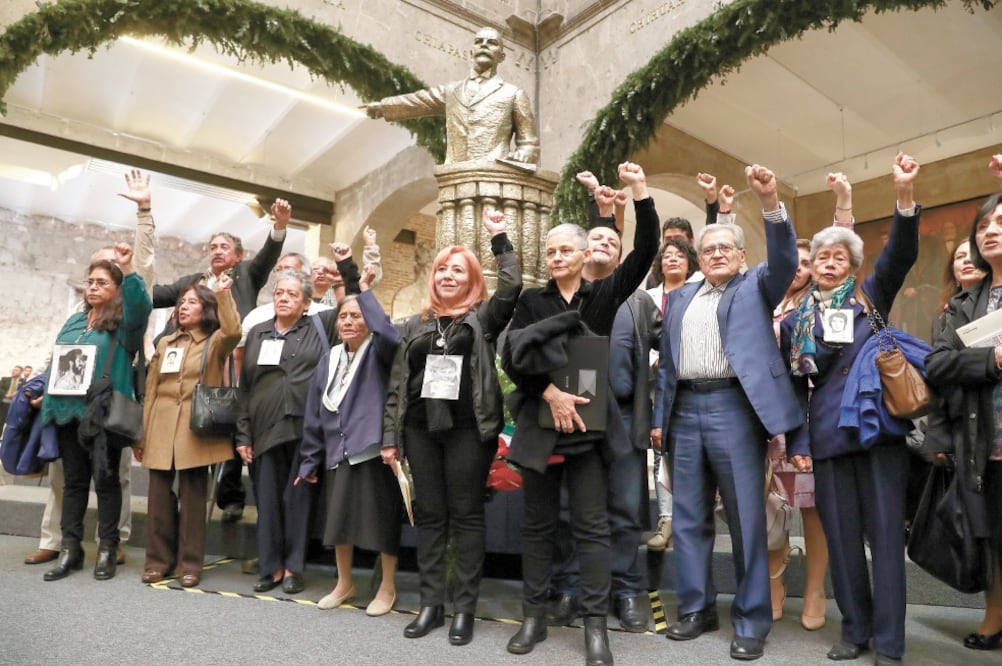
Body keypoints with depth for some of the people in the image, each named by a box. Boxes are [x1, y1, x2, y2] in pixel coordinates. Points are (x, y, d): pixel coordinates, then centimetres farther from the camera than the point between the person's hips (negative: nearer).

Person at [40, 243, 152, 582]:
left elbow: (141, 305, -22)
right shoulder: (74, 321, 18)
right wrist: (46, 394, 14)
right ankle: (70, 548, 18)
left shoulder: (124, 323, 0)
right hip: (69, 411, 6)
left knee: (105, 478, 2)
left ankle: (107, 548, 11)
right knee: (73, 480, 10)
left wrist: (128, 268, -30)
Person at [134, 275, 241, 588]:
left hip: (195, 429, -4)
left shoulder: (215, 342, 4)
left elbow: (233, 331, -22)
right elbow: (150, 391, 15)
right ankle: (158, 558, 20)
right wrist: (141, 433, 10)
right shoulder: (164, 343, 17)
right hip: (161, 429, 4)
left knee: (192, 496, 2)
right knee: (159, 495, 7)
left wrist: (223, 294, -20)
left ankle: (190, 563, 11)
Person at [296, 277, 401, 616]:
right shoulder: (329, 360, 11)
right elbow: (314, 413, 13)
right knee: (338, 518, 14)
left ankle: (387, 587, 22)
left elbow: (390, 335, -30)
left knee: (382, 518, 4)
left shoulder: (377, 353, -4)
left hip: (373, 448, -5)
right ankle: (344, 583, 33)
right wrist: (309, 459, 12)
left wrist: (365, 291, -23)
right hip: (338, 452, 6)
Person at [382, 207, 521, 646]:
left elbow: (512, 286, -14)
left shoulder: (483, 317, 5)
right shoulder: (416, 325, 13)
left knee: (466, 514, 3)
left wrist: (499, 238, -10)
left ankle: (464, 607, 14)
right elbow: (397, 383, 12)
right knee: (429, 515, 9)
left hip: (468, 428, -3)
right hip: (421, 428, 4)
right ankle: (430, 603, 21)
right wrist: (390, 435, 6)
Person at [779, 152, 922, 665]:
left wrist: (904, 196, -22)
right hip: (827, 433, 2)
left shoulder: (871, 296, 9)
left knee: (885, 531, 1)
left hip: (878, 425, -2)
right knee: (840, 535, 7)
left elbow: (900, 256, -9)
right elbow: (793, 384, 10)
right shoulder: (795, 319, 12)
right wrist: (796, 440, 3)